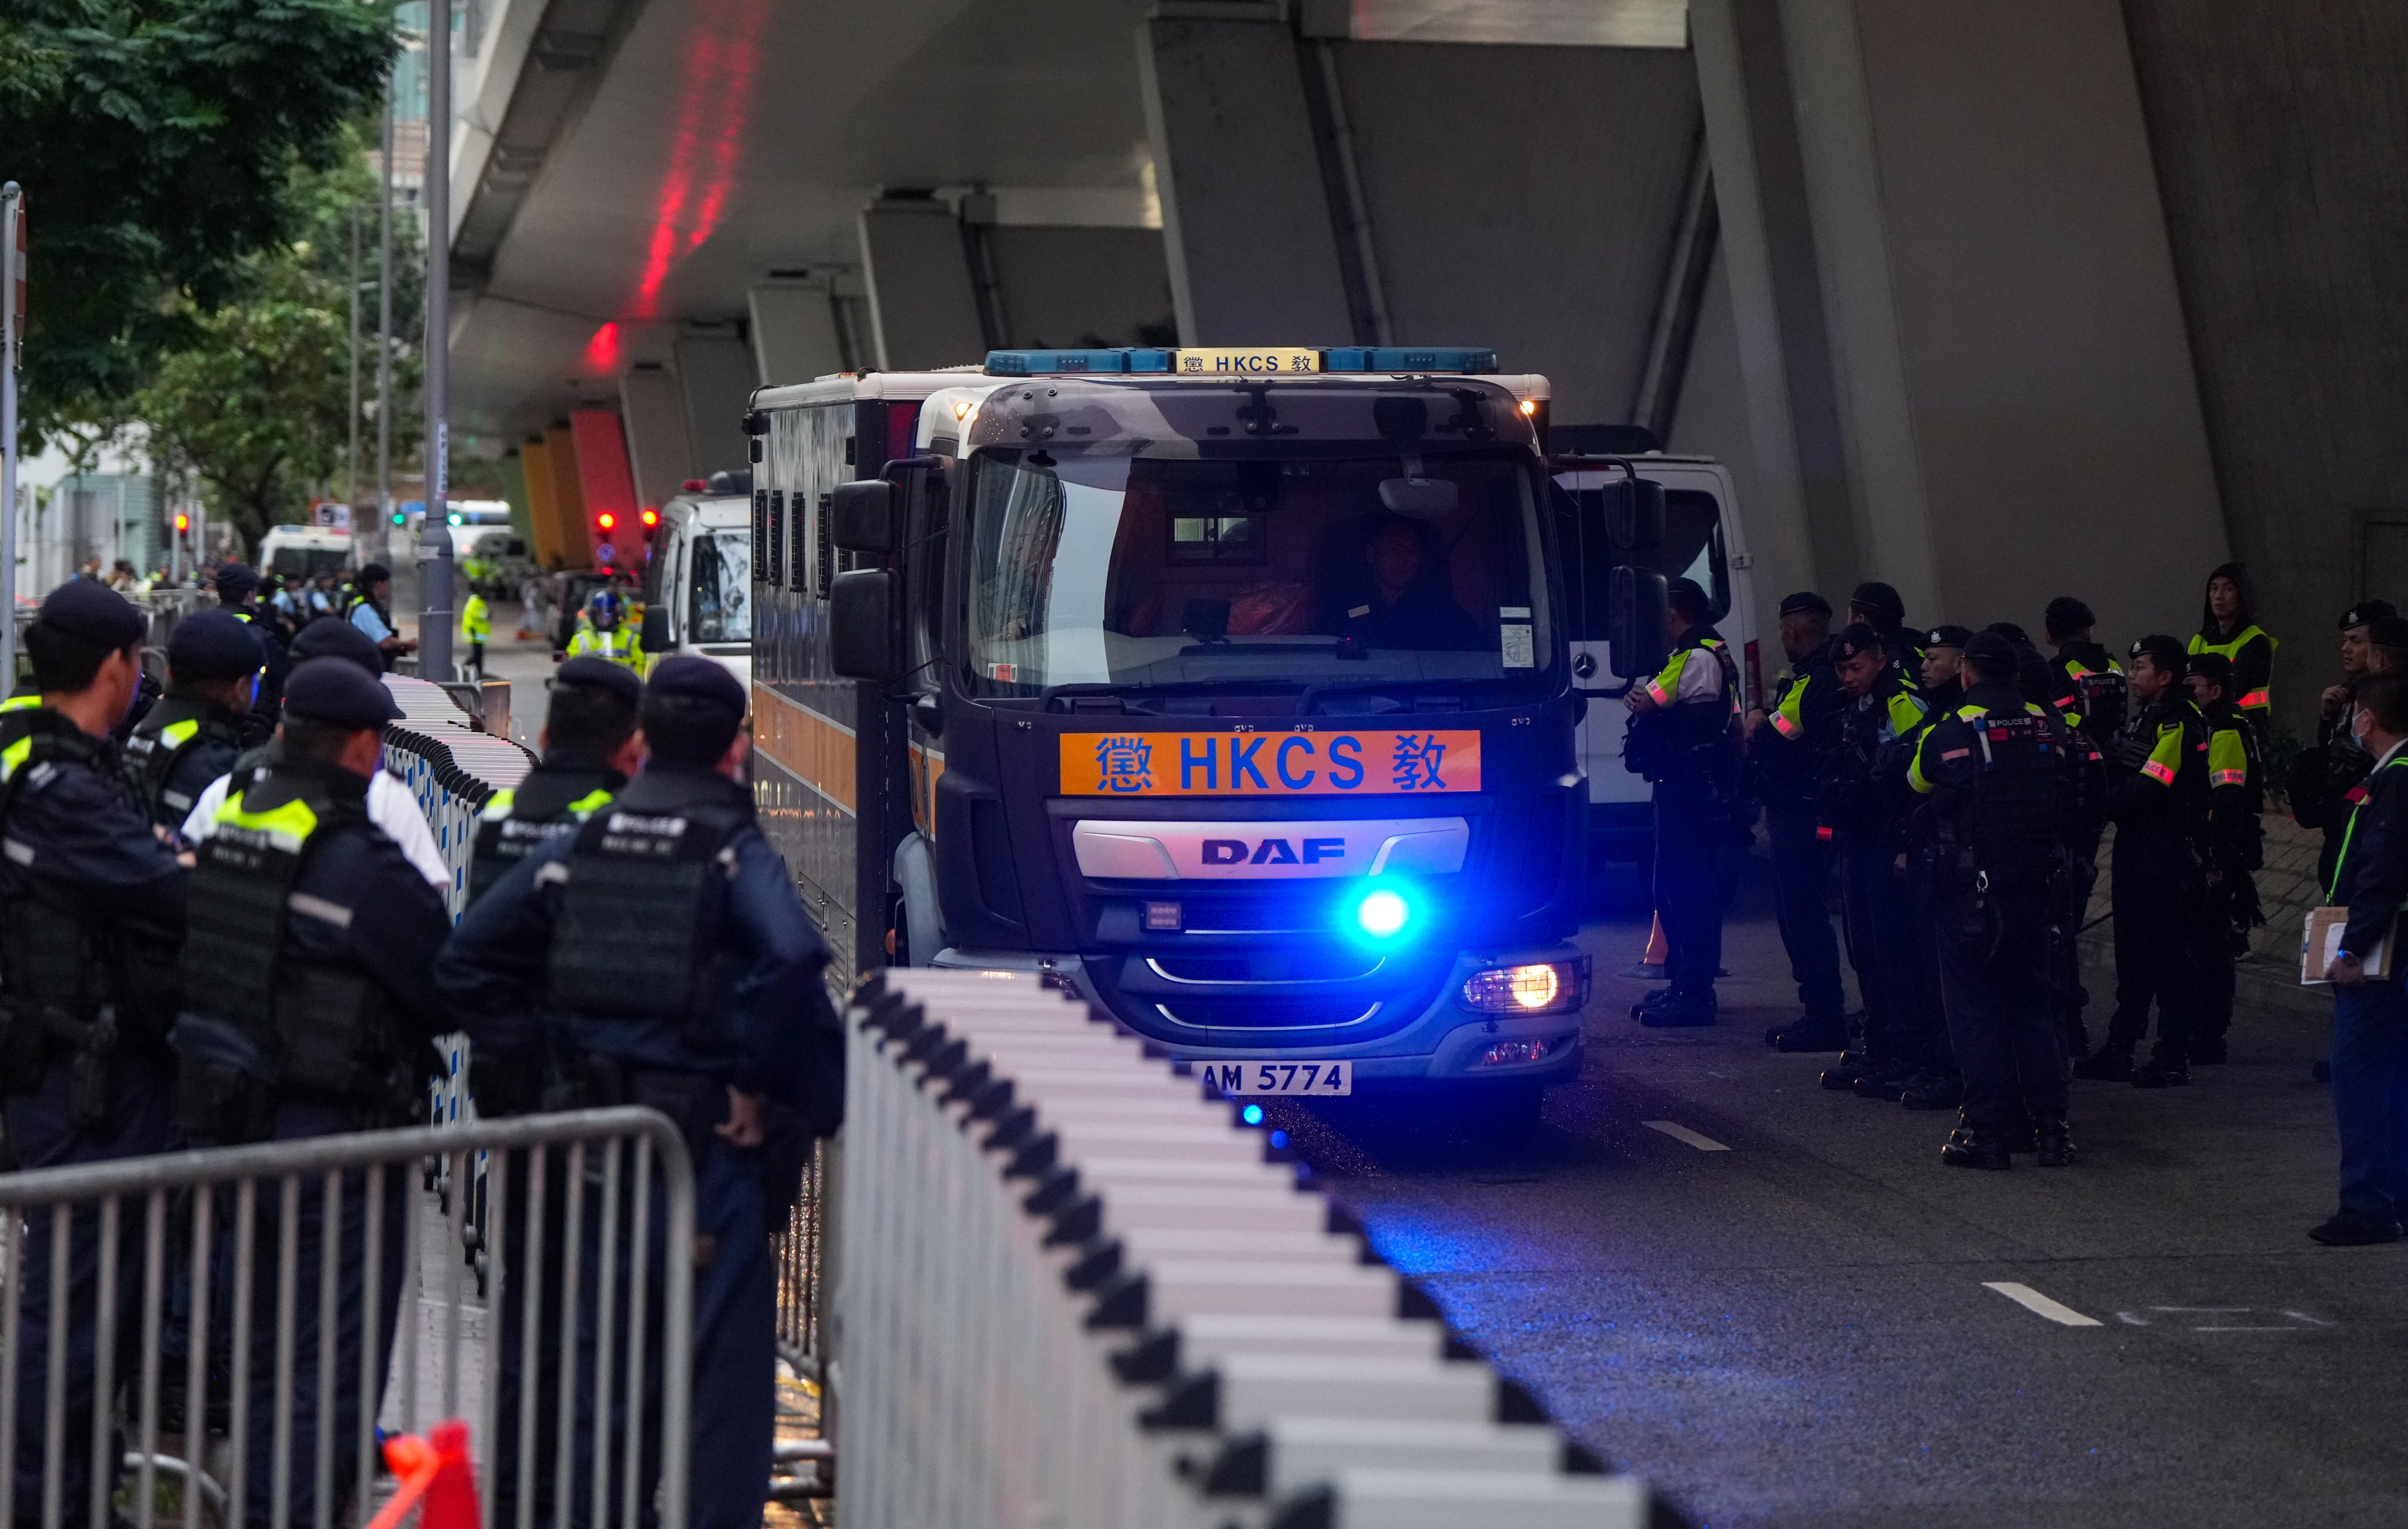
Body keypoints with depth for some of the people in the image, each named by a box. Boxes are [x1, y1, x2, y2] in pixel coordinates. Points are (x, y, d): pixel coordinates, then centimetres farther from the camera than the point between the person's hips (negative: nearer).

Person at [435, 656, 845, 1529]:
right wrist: (758, 1085, -18)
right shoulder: (736, 854, -9)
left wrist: (543, 1062, 9)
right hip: (708, 1139, -5)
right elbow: (790, 959, -29)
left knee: (596, 1340, 15)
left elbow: (465, 962, 9)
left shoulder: (578, 847, 8)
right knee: (722, 1359, 0)